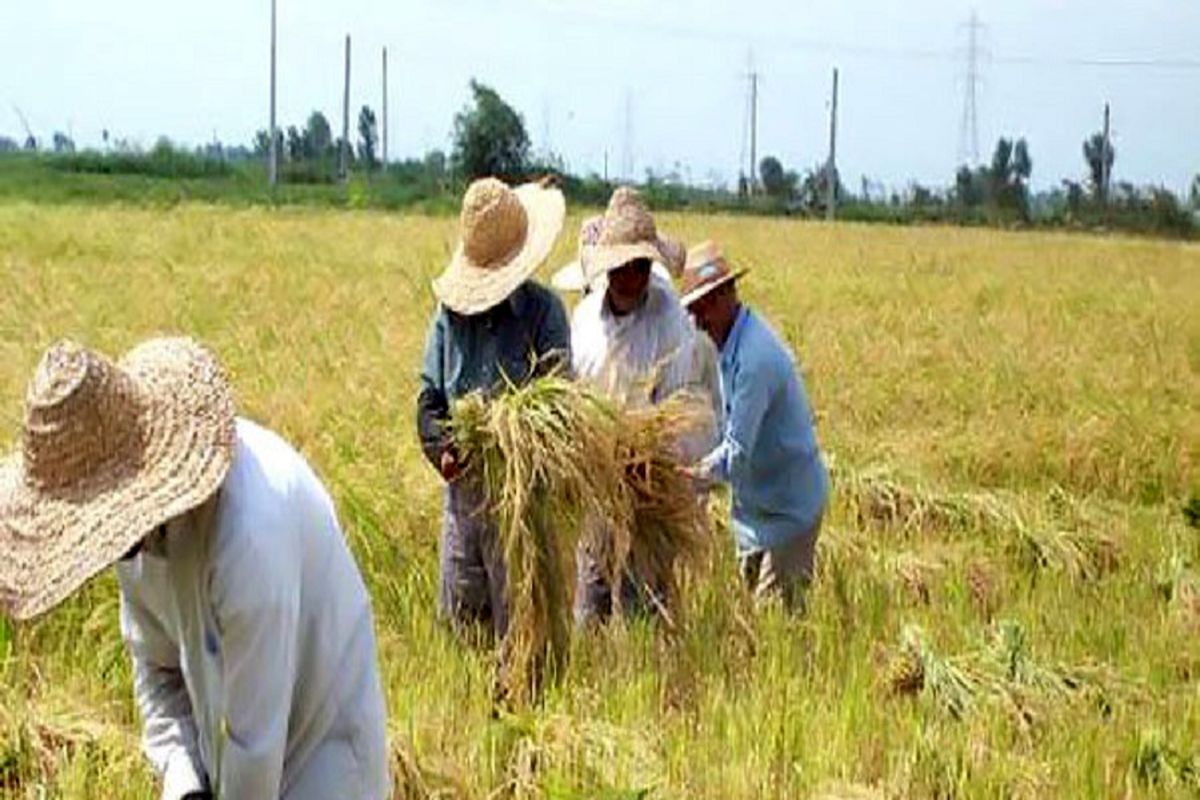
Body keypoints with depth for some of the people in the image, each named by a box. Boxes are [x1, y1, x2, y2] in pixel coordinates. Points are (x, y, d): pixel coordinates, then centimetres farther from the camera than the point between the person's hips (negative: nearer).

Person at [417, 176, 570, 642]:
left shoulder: (543, 311, -3)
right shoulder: (451, 311, 8)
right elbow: (429, 396, 10)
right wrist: (443, 450, -8)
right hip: (462, 483, 4)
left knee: (516, 611, 2)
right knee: (458, 611, 10)